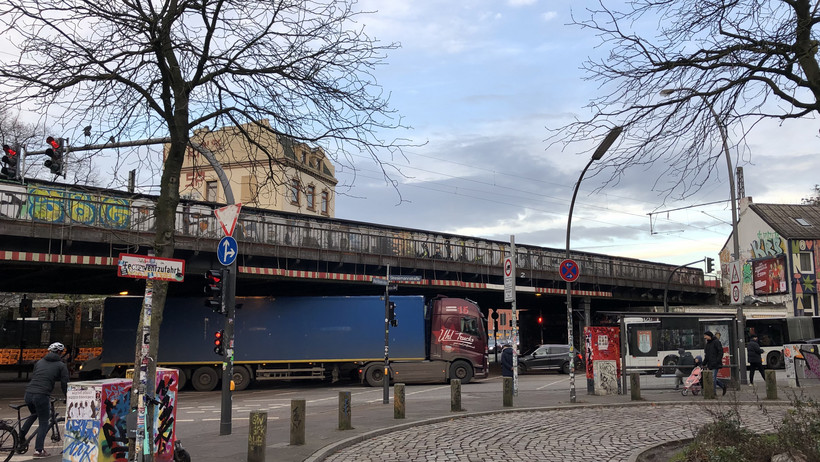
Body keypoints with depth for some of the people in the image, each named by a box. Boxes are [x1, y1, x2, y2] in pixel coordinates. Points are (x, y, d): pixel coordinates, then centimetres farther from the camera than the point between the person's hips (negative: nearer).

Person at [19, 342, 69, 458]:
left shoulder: (39, 362, 20)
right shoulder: (61, 365, 6)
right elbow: (64, 384, 5)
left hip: (28, 394, 6)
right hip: (42, 395, -6)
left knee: (34, 414, 34)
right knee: (44, 423, 5)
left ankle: (21, 436, 21)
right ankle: (39, 450, 0)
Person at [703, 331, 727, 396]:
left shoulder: (716, 342, -7)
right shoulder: (708, 343, 18)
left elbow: (720, 352, -13)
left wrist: (717, 361, -20)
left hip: (715, 364, -8)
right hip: (710, 365, 8)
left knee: (713, 377, -9)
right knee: (711, 378, 8)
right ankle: (723, 386, 25)